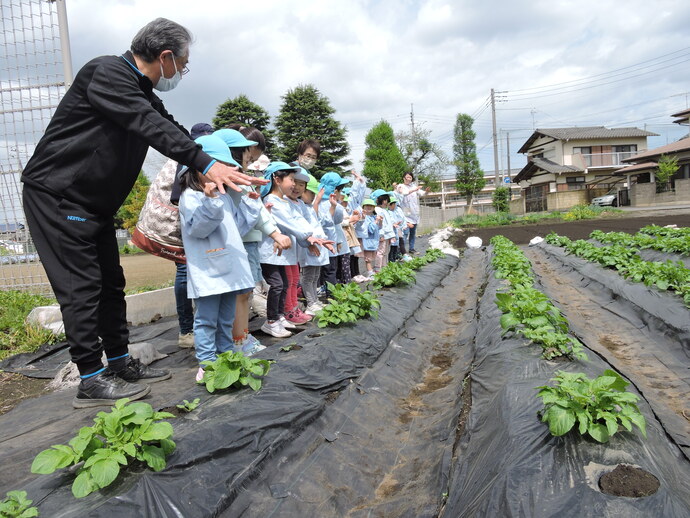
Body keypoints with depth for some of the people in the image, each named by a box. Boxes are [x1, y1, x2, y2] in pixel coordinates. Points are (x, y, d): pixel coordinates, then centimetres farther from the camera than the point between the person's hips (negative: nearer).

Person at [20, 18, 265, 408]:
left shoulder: (144, 94, 12)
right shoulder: (107, 73, -17)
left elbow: (173, 129, 11)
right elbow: (153, 127, -30)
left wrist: (226, 169, 5)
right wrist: (206, 164, -38)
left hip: (96, 203, 9)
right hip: (56, 195, -9)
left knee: (111, 283, 10)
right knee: (82, 286, -7)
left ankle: (120, 364, 20)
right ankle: (91, 380, 2)